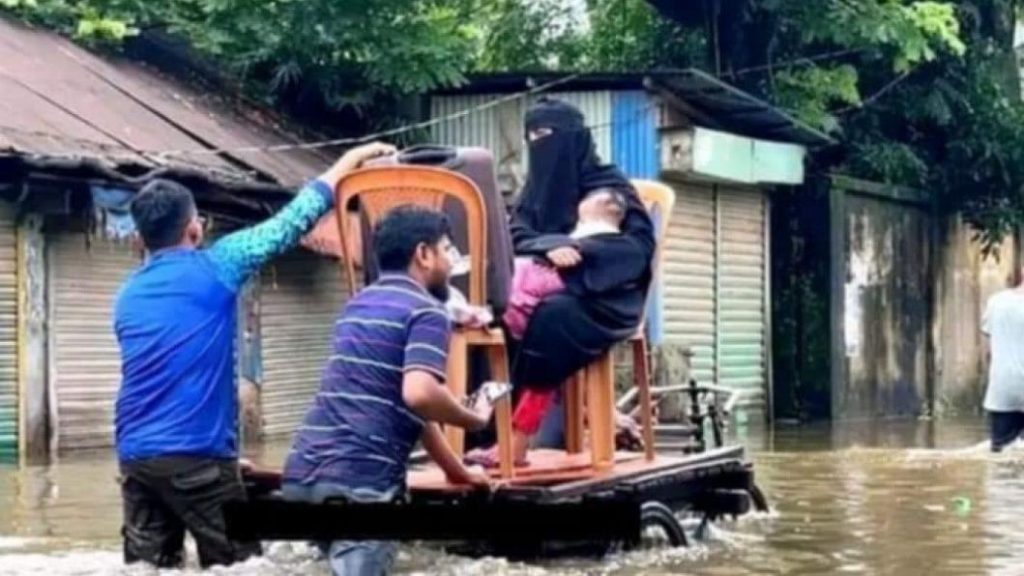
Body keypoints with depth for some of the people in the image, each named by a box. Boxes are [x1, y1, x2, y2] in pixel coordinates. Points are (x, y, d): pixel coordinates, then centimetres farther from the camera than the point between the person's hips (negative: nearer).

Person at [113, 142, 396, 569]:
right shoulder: (214, 268, -1)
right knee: (236, 569, 0)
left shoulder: (128, 296, 16)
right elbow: (291, 221, 5)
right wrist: (351, 159, 17)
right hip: (195, 453, -6)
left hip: (134, 454, 6)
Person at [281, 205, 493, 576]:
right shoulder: (425, 311, -3)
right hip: (359, 477, -9)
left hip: (305, 472, 9)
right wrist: (474, 419, -2)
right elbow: (419, 394, -21)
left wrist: (456, 470, 39)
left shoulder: (359, 305, 25)